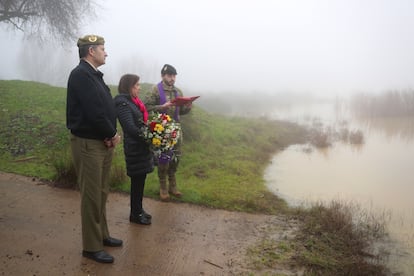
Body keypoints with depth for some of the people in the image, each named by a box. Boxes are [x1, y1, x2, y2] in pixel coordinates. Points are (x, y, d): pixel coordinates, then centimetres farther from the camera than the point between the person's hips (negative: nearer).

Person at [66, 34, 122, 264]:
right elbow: (94, 112, -24)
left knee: (101, 194, 18)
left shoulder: (94, 74, 13)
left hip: (102, 142, 9)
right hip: (88, 144, -9)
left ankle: (102, 235, 32)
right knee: (91, 197, 0)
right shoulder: (80, 75, -17)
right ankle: (91, 247, 14)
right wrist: (112, 134, -10)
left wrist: (111, 135, -5)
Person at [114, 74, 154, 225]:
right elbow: (131, 128, -21)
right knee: (137, 180, 1)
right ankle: (135, 214, 15)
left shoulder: (134, 101, 13)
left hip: (141, 146, 9)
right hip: (134, 148, -9)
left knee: (140, 179, 16)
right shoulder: (123, 103, -15)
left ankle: (138, 209, 29)